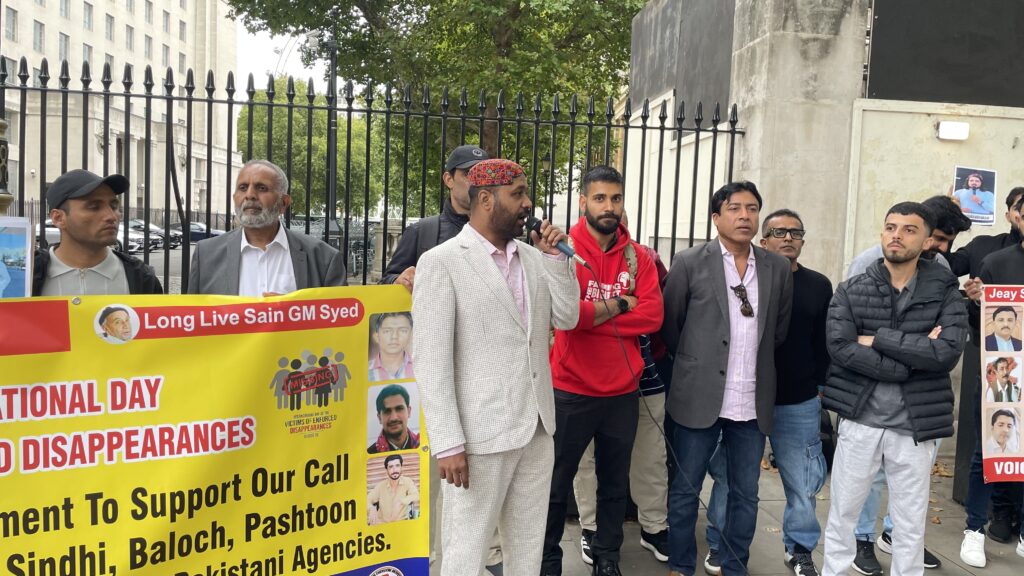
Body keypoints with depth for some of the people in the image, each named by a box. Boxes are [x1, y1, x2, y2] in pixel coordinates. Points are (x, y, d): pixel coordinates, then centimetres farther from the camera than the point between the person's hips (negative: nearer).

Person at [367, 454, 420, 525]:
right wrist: (371, 509, -24)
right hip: (381, 524, 0)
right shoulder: (380, 485, 1)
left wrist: (400, 502, -36)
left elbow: (416, 496, -19)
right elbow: (367, 500, -1)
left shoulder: (407, 481, -6)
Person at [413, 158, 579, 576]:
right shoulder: (441, 262, -10)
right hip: (481, 434, -6)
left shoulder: (534, 257, 9)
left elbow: (566, 319, 12)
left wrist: (556, 258, 0)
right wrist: (448, 444, -17)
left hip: (537, 428, 6)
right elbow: (431, 361, -13)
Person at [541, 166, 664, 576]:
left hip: (623, 391, 4)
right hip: (571, 390, -4)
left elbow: (652, 315, -8)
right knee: (556, 484, 10)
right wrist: (619, 305, -12)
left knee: (615, 483, 16)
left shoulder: (638, 257, 4)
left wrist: (591, 316, -16)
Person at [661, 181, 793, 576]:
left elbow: (779, 329, 16)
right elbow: (669, 324, 3)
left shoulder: (778, 268, 6)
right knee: (685, 489, 8)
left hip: (753, 402, 3)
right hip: (700, 397, -3)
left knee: (746, 494, 12)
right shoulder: (690, 263, -4)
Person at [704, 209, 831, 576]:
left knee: (802, 481, 8)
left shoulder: (818, 286, 6)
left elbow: (824, 344, 9)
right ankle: (719, 544, 27)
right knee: (730, 477, 9)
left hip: (799, 404, 2)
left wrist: (822, 386, 3)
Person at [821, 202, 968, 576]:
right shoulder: (851, 292, 0)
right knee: (841, 516, 11)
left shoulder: (944, 292, 0)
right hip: (859, 421, 0)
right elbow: (840, 348, -16)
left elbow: (949, 351, -16)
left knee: (910, 527, 12)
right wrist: (915, 356, -18)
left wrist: (877, 339, -15)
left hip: (915, 427, 0)